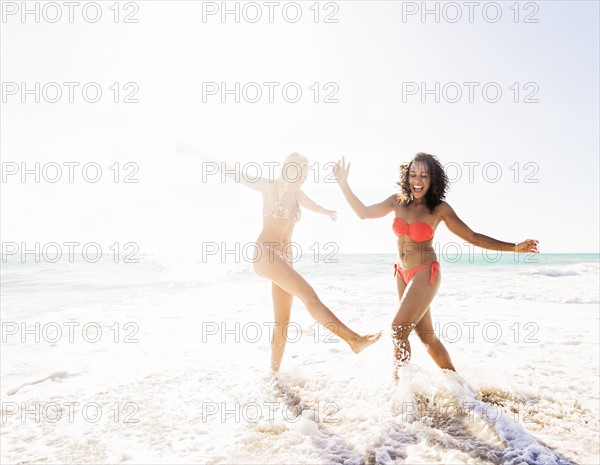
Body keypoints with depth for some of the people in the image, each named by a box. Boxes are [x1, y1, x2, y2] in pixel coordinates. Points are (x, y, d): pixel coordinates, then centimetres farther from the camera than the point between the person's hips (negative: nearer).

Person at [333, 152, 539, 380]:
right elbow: (363, 212, 5)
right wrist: (343, 184, -1)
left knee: (398, 329, -12)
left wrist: (514, 247, -11)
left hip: (425, 274, -5)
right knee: (426, 335, 12)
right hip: (402, 274, 5)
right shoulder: (398, 201, 1)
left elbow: (473, 237, -6)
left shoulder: (440, 209, -10)